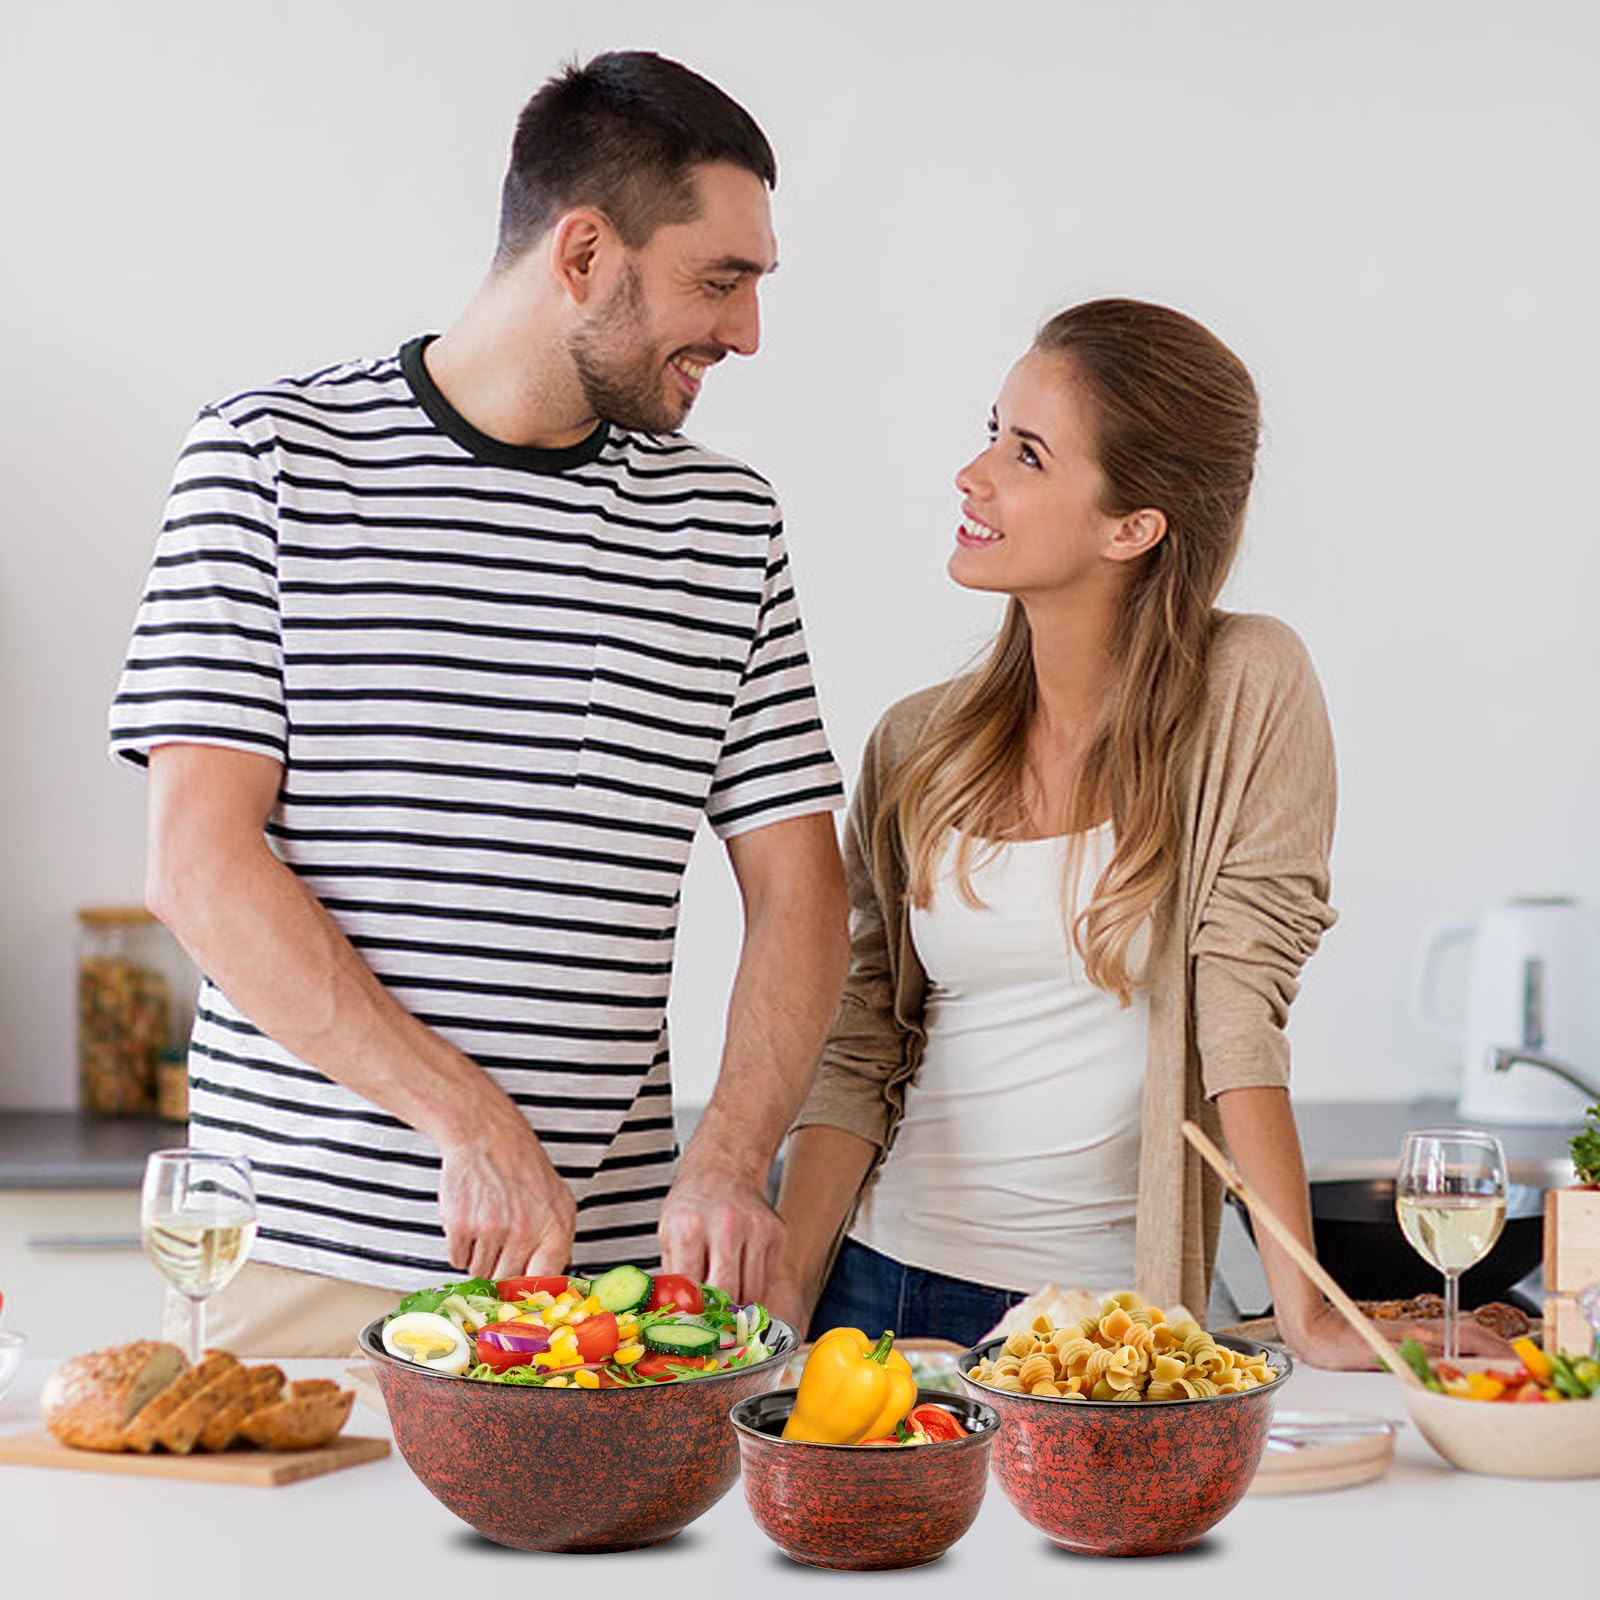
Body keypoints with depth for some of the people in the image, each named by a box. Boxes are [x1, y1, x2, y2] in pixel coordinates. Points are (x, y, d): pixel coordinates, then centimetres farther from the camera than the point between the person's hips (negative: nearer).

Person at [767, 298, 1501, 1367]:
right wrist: (784, 1293, -7)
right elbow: (859, 1057, 5)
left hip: (1111, 1312, -3)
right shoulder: (916, 747, 3)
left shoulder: (1245, 690, -10)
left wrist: (1307, 1315, -18)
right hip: (882, 1280, 3)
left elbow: (1245, 1013, -13)